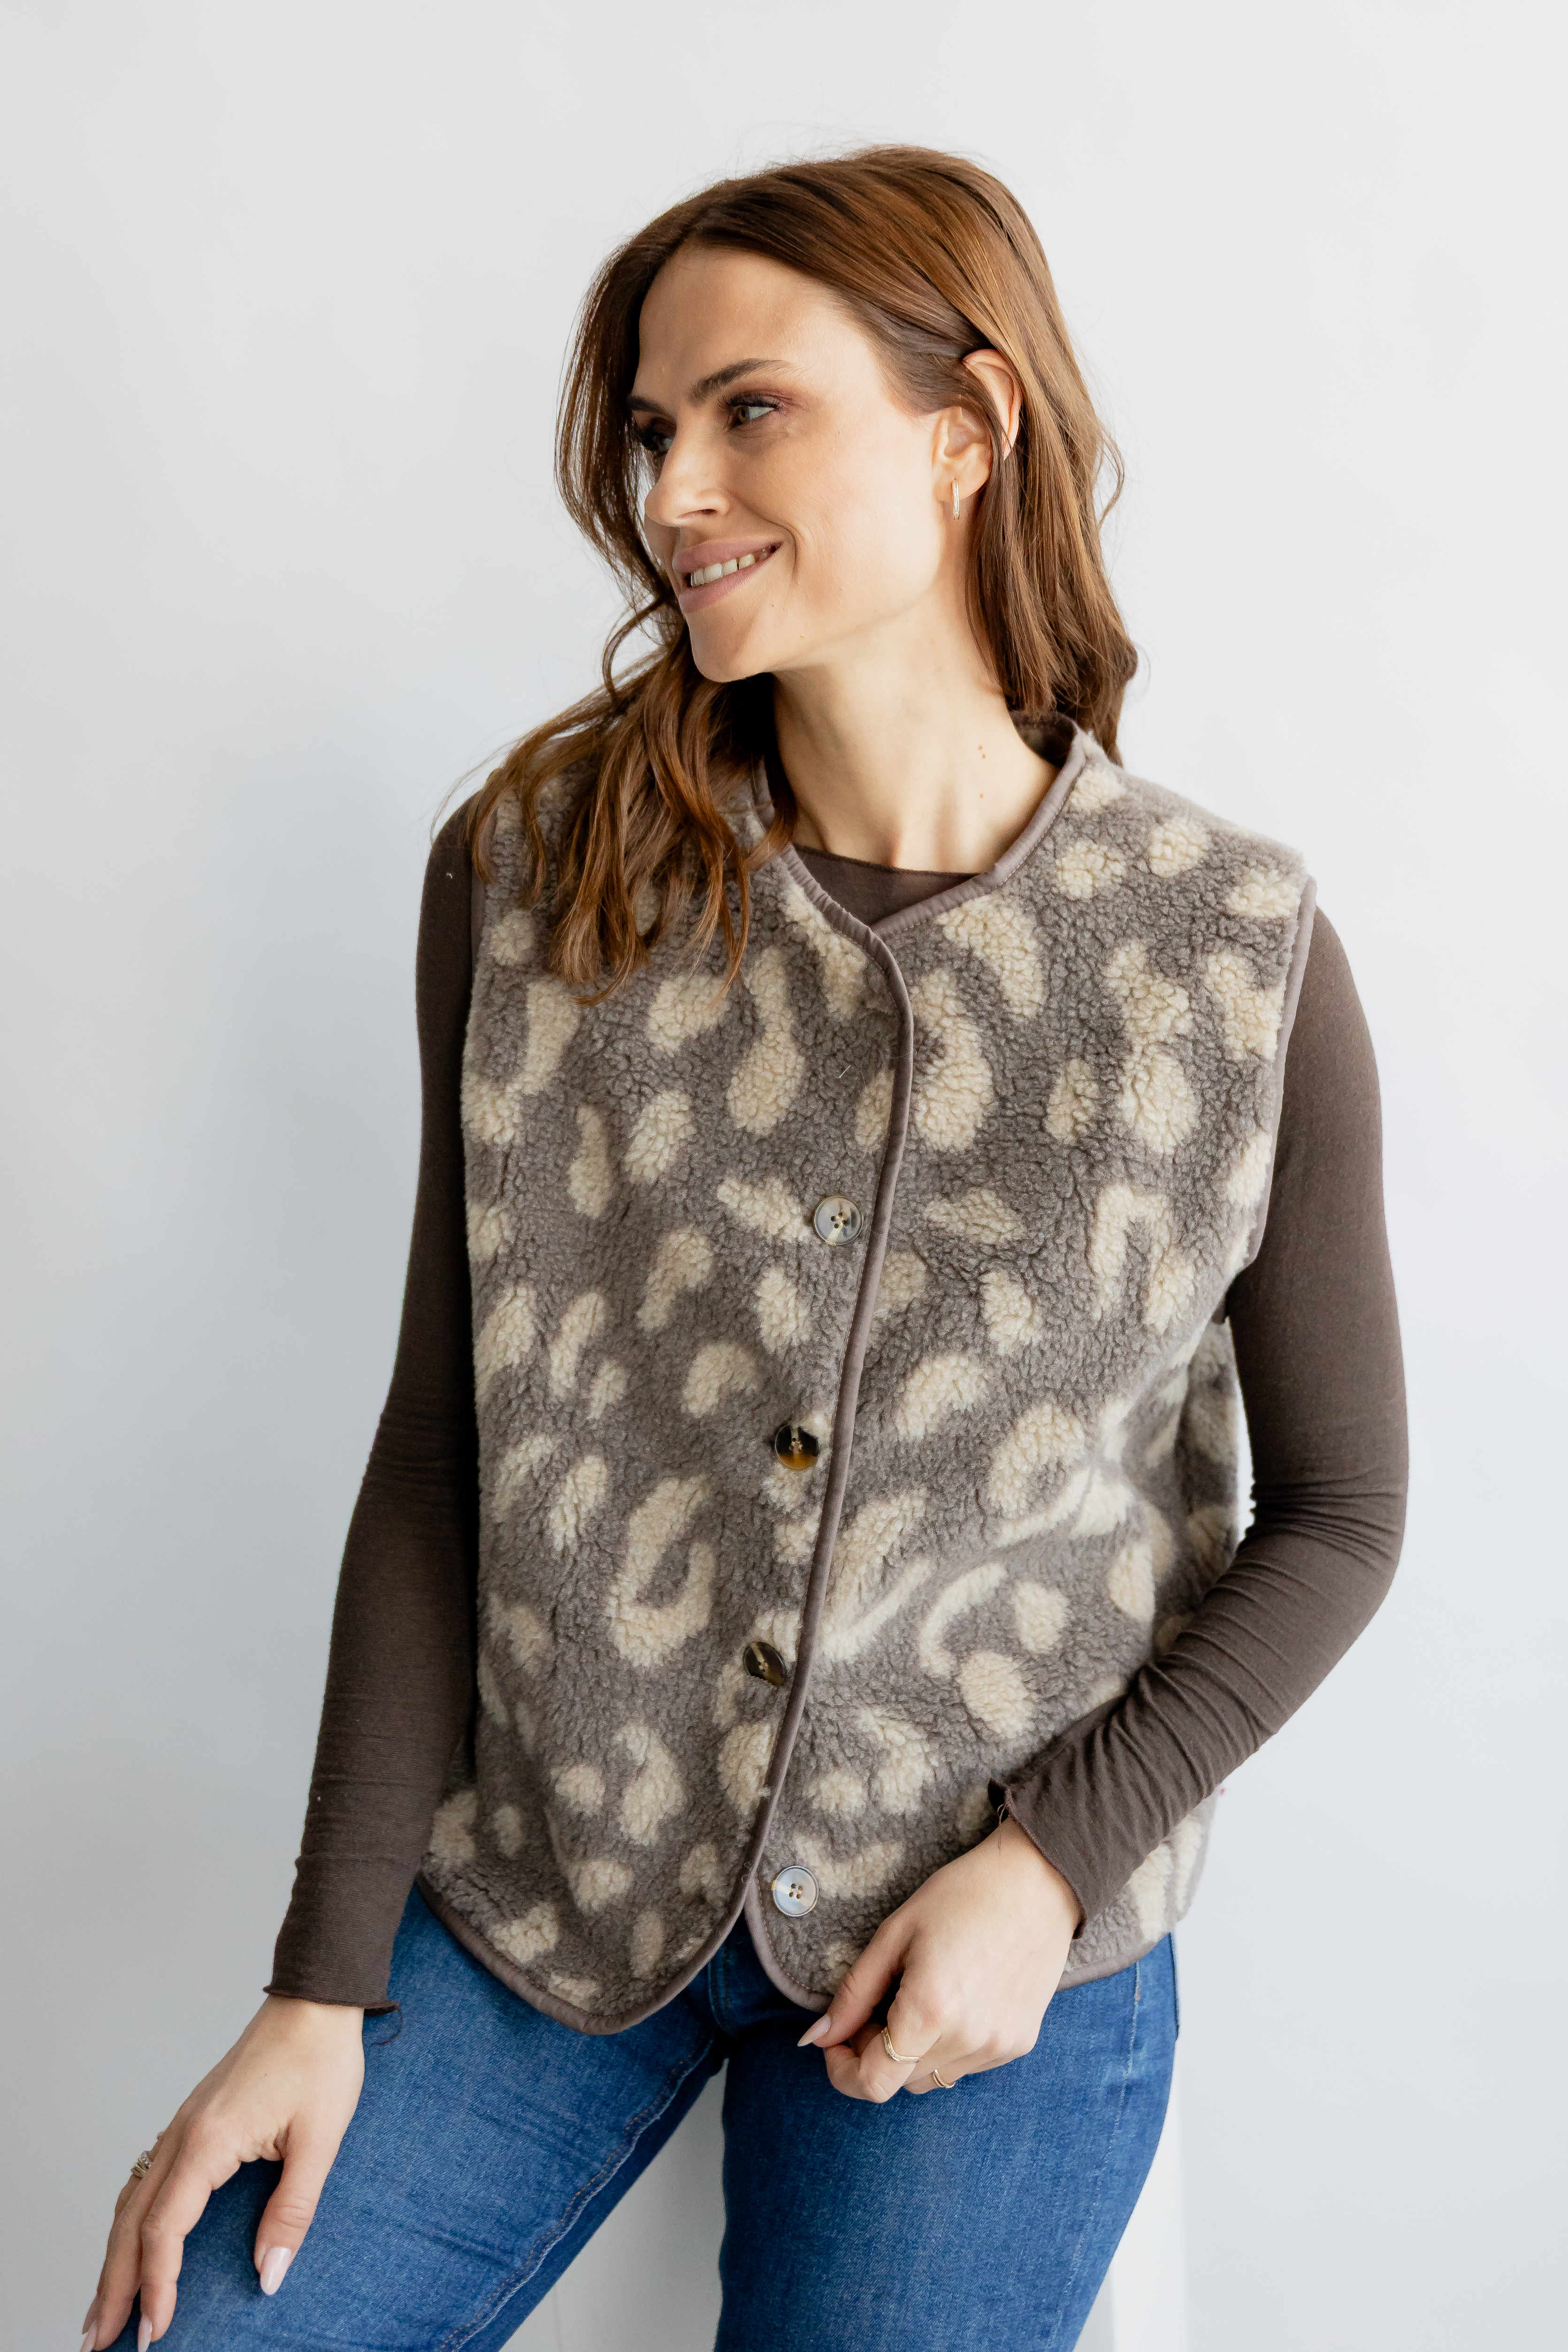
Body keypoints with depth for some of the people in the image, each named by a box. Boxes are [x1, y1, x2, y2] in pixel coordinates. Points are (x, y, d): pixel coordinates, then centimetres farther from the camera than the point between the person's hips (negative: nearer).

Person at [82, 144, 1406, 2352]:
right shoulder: (536, 873, -6)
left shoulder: (1237, 956, -10)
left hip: (1003, 1934, -1)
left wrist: (1059, 1857, -11)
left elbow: (1339, 1514, 0)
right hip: (537, 1876, 2)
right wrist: (326, 1981, -4)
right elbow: (444, 1450, -3)